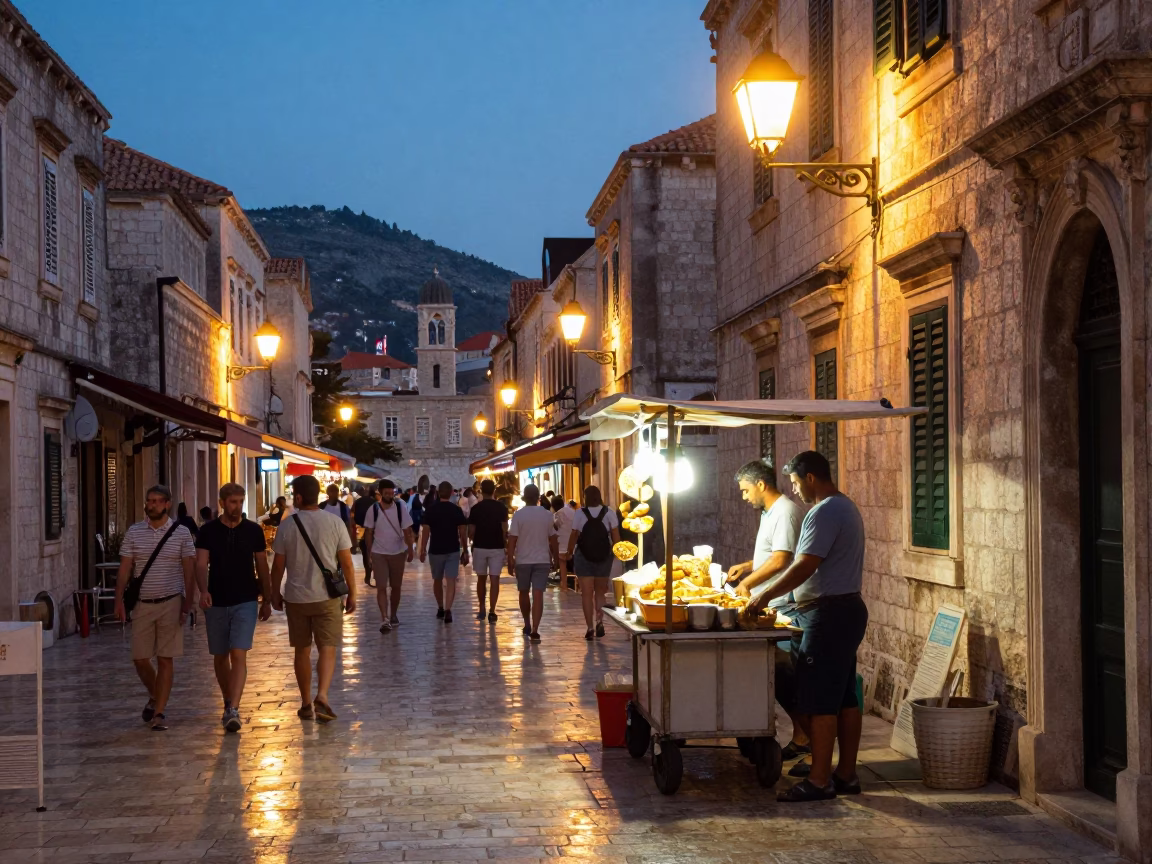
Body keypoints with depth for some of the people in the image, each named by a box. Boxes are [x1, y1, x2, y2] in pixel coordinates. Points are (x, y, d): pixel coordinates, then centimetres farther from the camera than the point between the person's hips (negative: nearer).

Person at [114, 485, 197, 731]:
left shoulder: (181, 533, -1)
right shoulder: (133, 533, 4)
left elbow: (189, 570, 0)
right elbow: (124, 569, 6)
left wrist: (188, 602, -8)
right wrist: (119, 600, -4)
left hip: (170, 603, -2)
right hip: (142, 603, 2)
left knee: (165, 659, -1)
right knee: (140, 659, 5)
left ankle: (159, 712, 5)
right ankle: (155, 697, 31)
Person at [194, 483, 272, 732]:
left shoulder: (253, 531, 1)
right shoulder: (208, 531, 0)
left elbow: (262, 567, 8)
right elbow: (201, 564, -8)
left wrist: (267, 600, 9)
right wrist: (203, 590, -27)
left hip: (246, 602, -2)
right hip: (216, 604, 2)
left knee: (238, 655, -14)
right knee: (219, 657, 12)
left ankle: (233, 710, -20)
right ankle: (228, 703, 30)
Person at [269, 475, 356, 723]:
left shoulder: (287, 525, -5)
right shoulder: (334, 522, -5)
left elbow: (278, 565, 0)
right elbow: (346, 562, -3)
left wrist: (275, 593, 13)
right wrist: (352, 593, 6)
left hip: (295, 597, 1)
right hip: (327, 597, -1)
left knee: (302, 650, 13)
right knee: (327, 649, 1)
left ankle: (306, 703, 19)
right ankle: (322, 696, -20)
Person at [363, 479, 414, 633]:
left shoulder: (400, 508, -5)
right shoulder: (373, 510, -6)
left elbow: (407, 531, -3)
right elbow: (368, 533, 1)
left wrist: (410, 550, -8)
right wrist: (369, 553, 0)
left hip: (398, 553, 1)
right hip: (379, 554, -1)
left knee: (396, 586, 12)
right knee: (381, 587, -10)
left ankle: (393, 615, 28)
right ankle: (384, 620, -15)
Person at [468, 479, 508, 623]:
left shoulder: (475, 508, -3)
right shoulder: (501, 508, -4)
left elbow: (471, 531, -3)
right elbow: (504, 530, -8)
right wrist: (505, 543, 10)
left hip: (480, 547, 1)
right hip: (497, 547, -1)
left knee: (481, 579, 14)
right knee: (495, 580, -1)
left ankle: (482, 610, 22)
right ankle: (492, 612, -10)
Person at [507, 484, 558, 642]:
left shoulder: (518, 515, -7)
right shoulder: (547, 515, 0)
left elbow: (512, 539, -10)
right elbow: (552, 539, 5)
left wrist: (510, 559, -4)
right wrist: (556, 558, 15)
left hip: (522, 560, 0)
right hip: (542, 560, 0)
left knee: (524, 593, 18)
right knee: (538, 595, -4)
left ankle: (527, 625, 31)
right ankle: (534, 630, -15)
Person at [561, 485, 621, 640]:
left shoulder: (580, 513, -5)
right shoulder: (609, 513, -1)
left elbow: (574, 535, -4)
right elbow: (616, 536, -4)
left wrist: (569, 552, 8)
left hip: (583, 556, -2)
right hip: (604, 556, 2)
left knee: (587, 593, 3)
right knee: (600, 591, 17)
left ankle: (590, 627, -2)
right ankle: (599, 621, 1)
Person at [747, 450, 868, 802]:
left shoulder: (824, 513, -16)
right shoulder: (846, 507, 17)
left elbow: (805, 567, -22)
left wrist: (765, 596, -13)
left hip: (828, 615, -11)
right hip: (847, 608, 11)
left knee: (820, 702, -7)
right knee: (845, 698, 12)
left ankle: (819, 780, -4)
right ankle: (846, 774, 17)